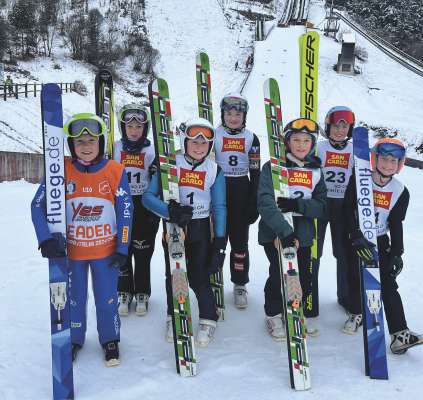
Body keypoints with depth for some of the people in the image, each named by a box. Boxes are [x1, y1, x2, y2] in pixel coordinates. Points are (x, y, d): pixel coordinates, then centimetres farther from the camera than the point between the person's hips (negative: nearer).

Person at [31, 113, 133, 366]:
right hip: (70, 250, 1)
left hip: (106, 251, -1)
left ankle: (110, 340, 34)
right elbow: (38, 205, -7)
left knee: (107, 299, 10)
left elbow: (125, 212, -4)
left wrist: (122, 248, -4)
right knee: (73, 299, 16)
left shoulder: (115, 171, -10)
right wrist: (47, 239, -19)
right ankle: (74, 340, 39)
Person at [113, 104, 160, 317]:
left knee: (143, 252, 5)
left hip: (144, 207, -1)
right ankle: (124, 293, 22)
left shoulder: (151, 151, 0)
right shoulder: (114, 149, 3)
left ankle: (142, 294, 20)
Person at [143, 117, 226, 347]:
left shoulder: (214, 170, -2)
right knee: (173, 276, 10)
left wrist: (220, 241, -5)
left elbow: (219, 207, 1)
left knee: (199, 278, -2)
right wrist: (169, 212, -29)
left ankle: (208, 319, 20)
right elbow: (148, 197, -10)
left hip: (200, 229, 0)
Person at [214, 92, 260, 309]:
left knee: (240, 239, 6)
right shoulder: (214, 135, 0)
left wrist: (254, 203, -1)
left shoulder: (251, 139, 4)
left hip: (241, 192, 1)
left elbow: (255, 173, 4)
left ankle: (240, 284, 19)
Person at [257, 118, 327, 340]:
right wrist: (285, 232, -29)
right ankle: (273, 315, 20)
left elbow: (322, 207, 1)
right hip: (274, 232, -4)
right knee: (279, 274, -7)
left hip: (302, 234, 4)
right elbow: (265, 203, -19)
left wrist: (297, 205, -18)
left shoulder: (316, 171, 8)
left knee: (304, 278, 7)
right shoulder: (273, 167, -7)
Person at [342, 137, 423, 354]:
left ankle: (400, 333, -11)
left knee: (388, 284, -8)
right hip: (356, 238, -1)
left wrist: (397, 253, -2)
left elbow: (396, 223, 3)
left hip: (381, 241, 1)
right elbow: (348, 210, -15)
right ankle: (357, 313, 30)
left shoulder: (401, 192, -3)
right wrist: (357, 238, -25)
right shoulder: (359, 180, -12)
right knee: (355, 277, 2)